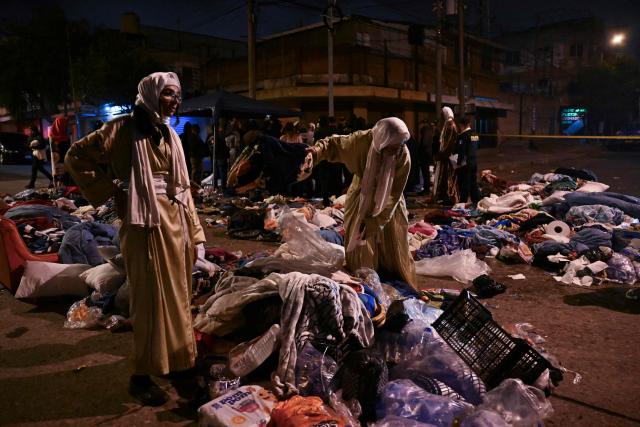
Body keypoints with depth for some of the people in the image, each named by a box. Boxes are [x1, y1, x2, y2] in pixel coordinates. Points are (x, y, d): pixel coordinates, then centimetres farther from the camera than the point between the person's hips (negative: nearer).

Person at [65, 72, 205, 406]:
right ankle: (142, 375, 14)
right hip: (146, 225, -7)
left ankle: (177, 361, 34)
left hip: (176, 223, 7)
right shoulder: (125, 128, -6)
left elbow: (182, 186, 13)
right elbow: (75, 157, -2)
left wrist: (196, 234, 10)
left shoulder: (170, 135, 13)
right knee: (151, 300, -1)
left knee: (176, 296, 16)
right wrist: (109, 188, -8)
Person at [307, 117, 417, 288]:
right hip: (361, 200, 0)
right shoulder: (361, 140, -26)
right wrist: (317, 151, -30)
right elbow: (333, 143, -8)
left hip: (388, 204, 0)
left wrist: (373, 223, -23)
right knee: (360, 248, 7)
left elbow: (394, 195, -21)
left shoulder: (403, 157, -26)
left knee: (394, 254, 8)